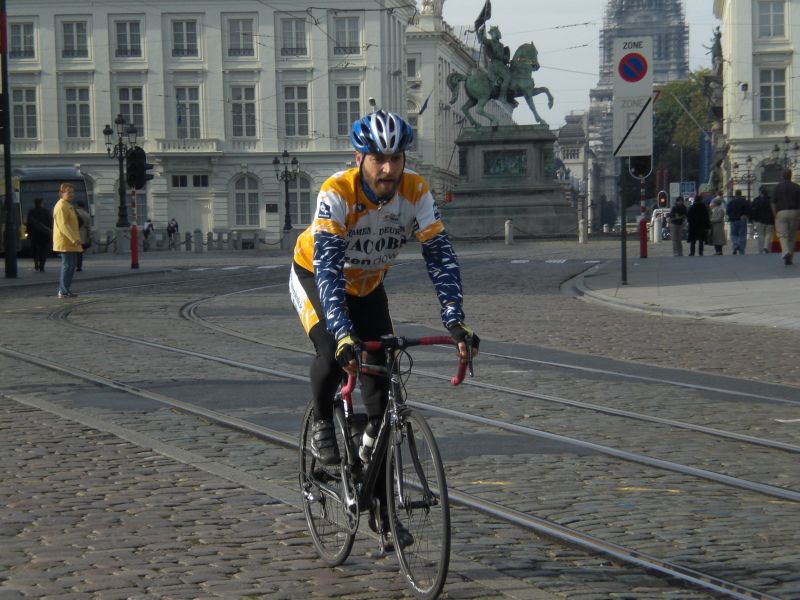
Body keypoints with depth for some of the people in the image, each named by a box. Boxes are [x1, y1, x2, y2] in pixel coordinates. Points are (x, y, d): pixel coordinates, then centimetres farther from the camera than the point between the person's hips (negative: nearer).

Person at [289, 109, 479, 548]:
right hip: (315, 276, -3)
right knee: (333, 352, -33)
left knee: (381, 391, -5)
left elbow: (440, 256, -27)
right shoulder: (337, 193, -34)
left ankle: (382, 507, 2)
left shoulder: (416, 192, -24)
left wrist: (455, 322, -40)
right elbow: (328, 266, -42)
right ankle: (321, 424, 0)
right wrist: (343, 334, -54)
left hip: (367, 285, 3)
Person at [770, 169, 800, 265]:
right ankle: (791, 258, 16)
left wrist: (775, 216, 7)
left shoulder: (778, 187, 1)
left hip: (781, 213, -2)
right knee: (792, 236, 12)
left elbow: (773, 203, 0)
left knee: (783, 235, -3)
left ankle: (786, 253, -28)